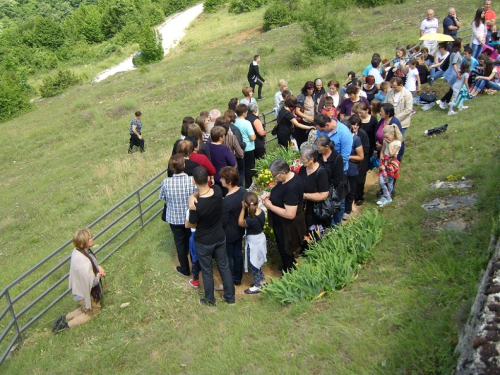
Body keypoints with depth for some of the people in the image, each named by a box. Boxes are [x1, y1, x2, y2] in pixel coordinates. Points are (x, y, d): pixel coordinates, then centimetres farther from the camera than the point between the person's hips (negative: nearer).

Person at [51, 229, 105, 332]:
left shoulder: (78, 250, -12)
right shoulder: (84, 263, -39)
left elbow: (92, 261, 7)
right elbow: (90, 283, -31)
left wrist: (98, 267, -10)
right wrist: (99, 275, -13)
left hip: (79, 288, 8)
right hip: (85, 293, -8)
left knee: (86, 309, 32)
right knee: (93, 311, 19)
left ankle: (64, 318, 21)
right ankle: (67, 325, 11)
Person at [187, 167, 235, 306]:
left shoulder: (197, 205, -32)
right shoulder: (217, 190, -20)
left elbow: (192, 225, -14)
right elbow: (205, 190, 0)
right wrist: (193, 196, -20)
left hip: (204, 242, -4)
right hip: (220, 238, 4)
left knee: (207, 271, 18)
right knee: (224, 267, 22)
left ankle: (209, 299, 38)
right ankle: (230, 297, 37)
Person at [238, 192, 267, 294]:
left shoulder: (251, 219, -33)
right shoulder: (261, 212, -12)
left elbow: (240, 223, -14)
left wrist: (243, 208, -15)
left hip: (253, 242, -8)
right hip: (260, 238, 8)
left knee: (253, 264, 11)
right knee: (257, 262, 27)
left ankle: (257, 286, 25)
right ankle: (262, 280, 42)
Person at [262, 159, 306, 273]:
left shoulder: (292, 187, -35)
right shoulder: (286, 177, -6)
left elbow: (290, 214, -35)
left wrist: (270, 206, -26)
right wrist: (269, 194, -4)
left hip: (288, 226, -9)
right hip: (281, 223, 9)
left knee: (286, 252, 13)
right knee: (283, 250, 28)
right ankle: (287, 268, 51)